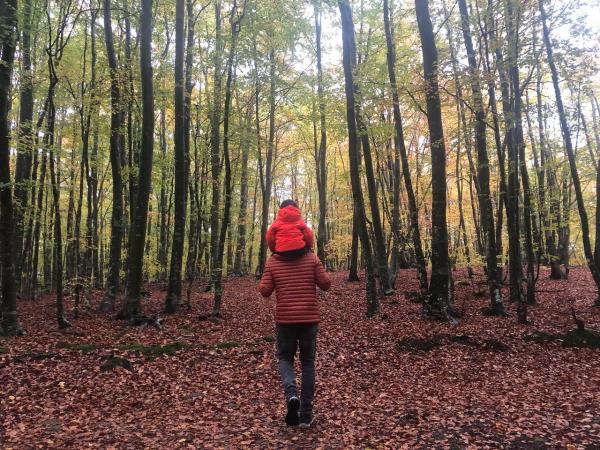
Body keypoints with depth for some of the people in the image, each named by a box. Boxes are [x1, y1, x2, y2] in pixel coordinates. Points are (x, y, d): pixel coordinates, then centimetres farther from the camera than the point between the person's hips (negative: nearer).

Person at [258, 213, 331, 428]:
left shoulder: (272, 261, -1)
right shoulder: (311, 258, -1)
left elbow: (265, 291, -2)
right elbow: (326, 284, -2)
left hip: (285, 318, 0)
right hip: (309, 317, 1)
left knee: (285, 358, 17)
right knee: (308, 362, 12)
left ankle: (291, 394, -12)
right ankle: (306, 413, 11)